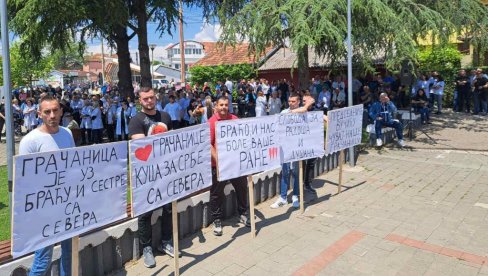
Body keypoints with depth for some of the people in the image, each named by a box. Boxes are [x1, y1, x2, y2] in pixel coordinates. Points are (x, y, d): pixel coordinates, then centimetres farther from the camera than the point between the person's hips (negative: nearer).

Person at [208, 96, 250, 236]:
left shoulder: (235, 119, 5)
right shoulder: (211, 122, -7)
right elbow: (208, 144, -12)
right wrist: (217, 159, -20)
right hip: (219, 164, -4)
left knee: (242, 187, 16)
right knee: (217, 193, 6)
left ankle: (243, 213, 36)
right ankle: (217, 220, 22)